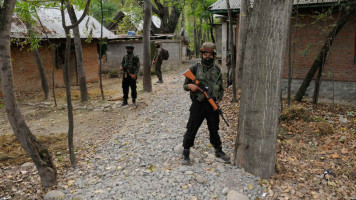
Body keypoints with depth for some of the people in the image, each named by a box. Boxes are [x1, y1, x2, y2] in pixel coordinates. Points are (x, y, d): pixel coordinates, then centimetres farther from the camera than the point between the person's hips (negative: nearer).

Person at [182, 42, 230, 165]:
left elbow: (221, 88, 14)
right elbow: (185, 85, 4)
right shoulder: (195, 69, -2)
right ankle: (186, 154, 13)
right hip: (198, 105, -2)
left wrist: (218, 100, 0)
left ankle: (218, 151, 32)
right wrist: (190, 86, -19)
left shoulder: (217, 70, 6)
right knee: (191, 129, -1)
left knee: (214, 129, 15)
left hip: (212, 105, 3)